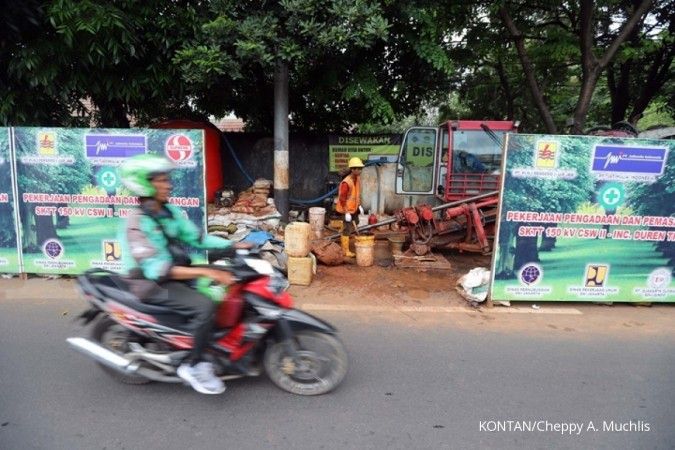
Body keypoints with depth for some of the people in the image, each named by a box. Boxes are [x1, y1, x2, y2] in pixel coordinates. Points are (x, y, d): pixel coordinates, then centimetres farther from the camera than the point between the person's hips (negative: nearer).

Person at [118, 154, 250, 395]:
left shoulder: (170, 211, 4)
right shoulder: (137, 223, -20)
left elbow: (196, 238, 7)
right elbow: (156, 270, -30)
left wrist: (235, 245, -5)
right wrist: (205, 272, -37)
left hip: (176, 274, 9)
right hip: (153, 284, -8)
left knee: (227, 287, 3)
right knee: (206, 306, -29)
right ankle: (192, 365, -11)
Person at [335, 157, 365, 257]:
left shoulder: (358, 178, 0)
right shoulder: (346, 183, -27)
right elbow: (342, 199, -26)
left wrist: (359, 206, 13)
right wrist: (346, 213, -25)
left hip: (354, 208, 9)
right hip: (347, 209, -9)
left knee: (355, 225, 21)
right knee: (347, 230, -1)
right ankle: (345, 251, 11)